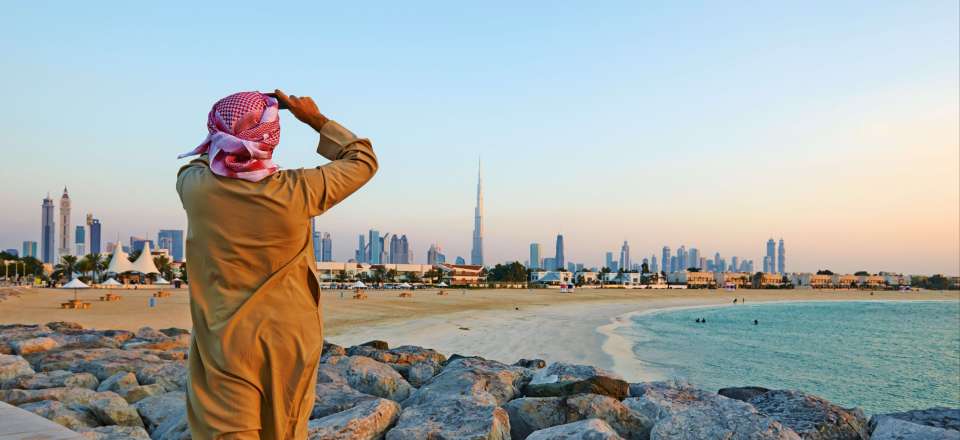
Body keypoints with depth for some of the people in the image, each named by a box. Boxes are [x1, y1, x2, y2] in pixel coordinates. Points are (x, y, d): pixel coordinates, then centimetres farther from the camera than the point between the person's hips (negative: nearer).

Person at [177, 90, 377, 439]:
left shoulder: (197, 189, -12)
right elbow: (363, 161, -1)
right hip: (289, 344, 0)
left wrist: (229, 141, 15)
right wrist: (316, 119, 4)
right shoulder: (296, 192, -17)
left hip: (224, 345, 0)